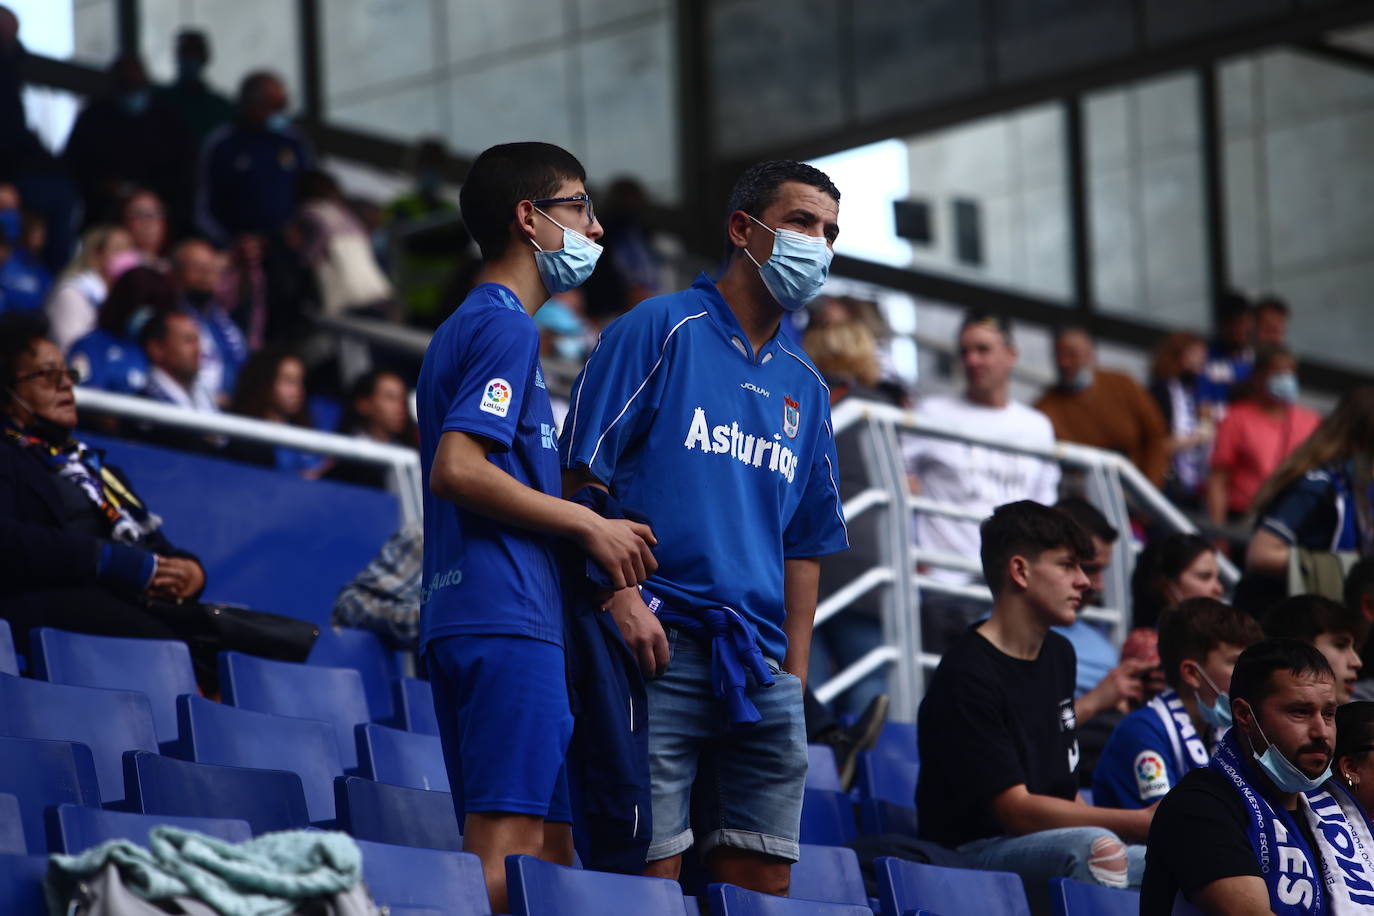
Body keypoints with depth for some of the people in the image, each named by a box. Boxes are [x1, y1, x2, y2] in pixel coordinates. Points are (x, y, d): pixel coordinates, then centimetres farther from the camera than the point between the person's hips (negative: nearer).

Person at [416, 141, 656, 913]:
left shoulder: (464, 328, 24)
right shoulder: (506, 328, -7)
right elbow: (456, 468, -19)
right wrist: (588, 524, -12)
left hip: (464, 615, 10)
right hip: (508, 617, -10)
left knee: (550, 842, 9)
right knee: (511, 841, -14)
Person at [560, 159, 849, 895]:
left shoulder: (804, 385, 20)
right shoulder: (661, 330, 1)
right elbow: (581, 478, -6)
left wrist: (794, 674, 12)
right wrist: (622, 598, -16)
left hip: (759, 666, 6)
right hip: (658, 646, -6)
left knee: (763, 877, 3)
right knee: (651, 872, -10)